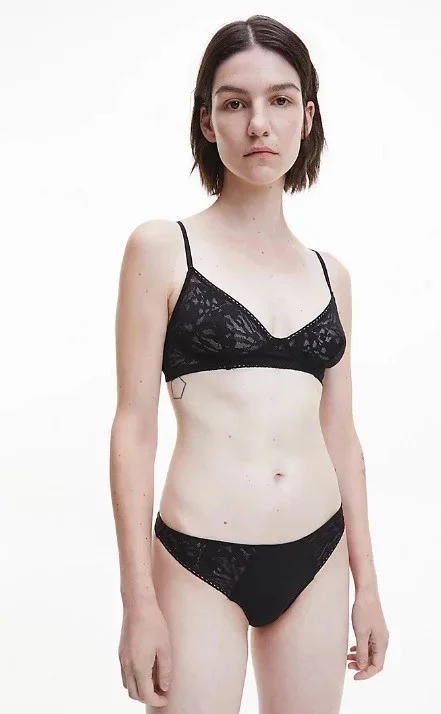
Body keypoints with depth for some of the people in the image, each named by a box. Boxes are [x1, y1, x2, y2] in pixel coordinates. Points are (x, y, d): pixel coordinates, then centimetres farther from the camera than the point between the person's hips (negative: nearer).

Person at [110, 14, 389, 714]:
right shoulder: (162, 248, -4)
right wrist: (139, 599, -9)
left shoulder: (330, 273, 8)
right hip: (201, 564, -4)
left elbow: (340, 434, 12)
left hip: (317, 558, 4)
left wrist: (366, 583, 12)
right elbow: (134, 425, -6)